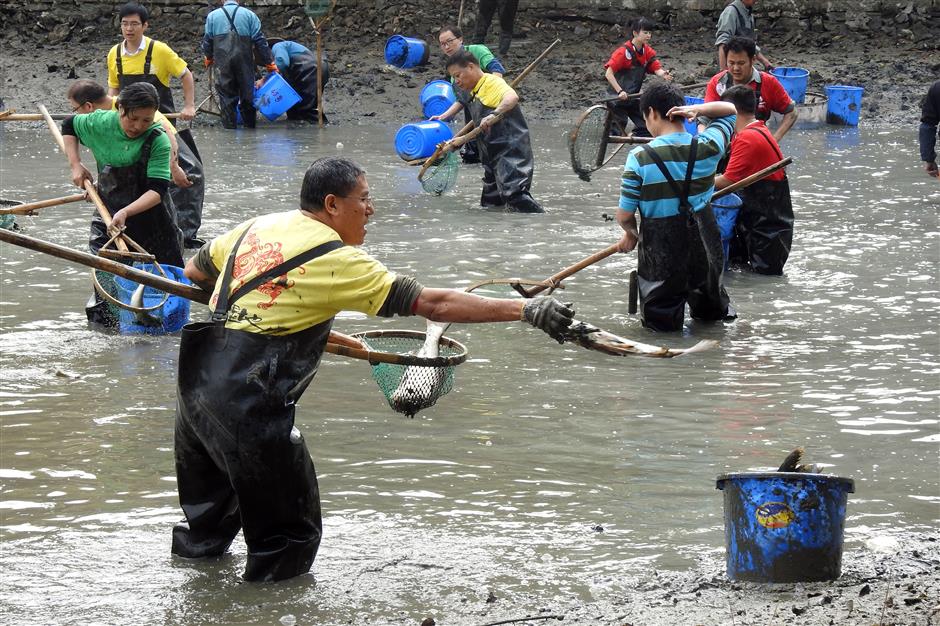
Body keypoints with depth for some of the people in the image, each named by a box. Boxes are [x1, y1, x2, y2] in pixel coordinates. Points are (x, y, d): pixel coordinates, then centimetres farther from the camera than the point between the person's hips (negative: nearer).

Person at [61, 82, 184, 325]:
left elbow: (157, 190, -27)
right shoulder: (101, 123, -11)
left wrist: (126, 212, -39)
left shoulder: (159, 140, -21)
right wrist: (75, 164, 2)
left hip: (150, 213, -2)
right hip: (109, 211, 2)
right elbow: (69, 125, 12)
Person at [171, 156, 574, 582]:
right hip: (250, 403, -8)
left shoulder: (258, 226, 11)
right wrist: (527, 310, -15)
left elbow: (195, 271, 27)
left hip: (196, 376, 8)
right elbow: (432, 303, -14)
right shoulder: (338, 260, -11)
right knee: (290, 538, 5)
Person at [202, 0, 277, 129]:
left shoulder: (212, 16, 8)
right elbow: (260, 41, 1)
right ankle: (250, 124, 15)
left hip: (222, 63, 0)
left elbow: (207, 41, 11)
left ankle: (229, 125, 3)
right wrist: (269, 63, 5)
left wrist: (209, 57, 30)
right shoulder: (249, 14, 6)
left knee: (226, 94, 5)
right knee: (247, 93, 10)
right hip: (244, 60, 0)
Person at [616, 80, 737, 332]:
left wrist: (630, 234, 10)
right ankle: (718, 309, 9)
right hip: (704, 242, 4)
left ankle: (668, 315, -4)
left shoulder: (640, 157, -17)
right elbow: (730, 110, 13)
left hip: (660, 247, -3)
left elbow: (625, 215, -12)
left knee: (661, 319, 14)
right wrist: (698, 110, -5)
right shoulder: (708, 147, -8)